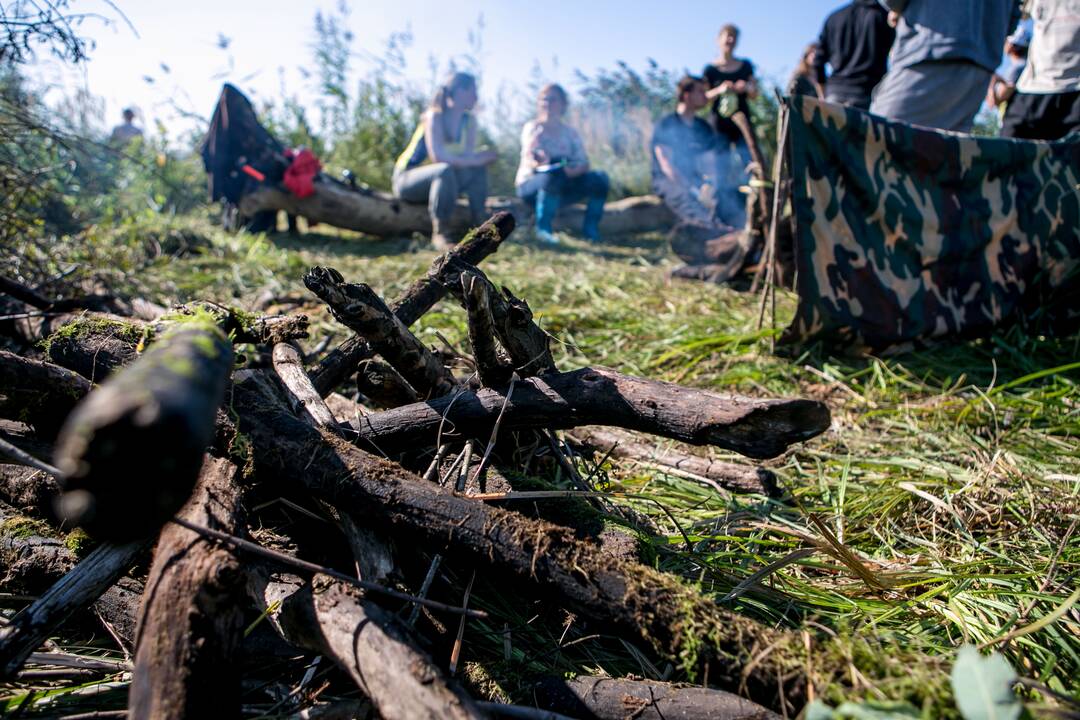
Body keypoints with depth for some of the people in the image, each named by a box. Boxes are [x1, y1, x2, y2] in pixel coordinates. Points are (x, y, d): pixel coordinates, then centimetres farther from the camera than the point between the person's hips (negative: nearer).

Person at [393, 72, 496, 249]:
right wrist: (472, 161, -33)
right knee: (445, 170, -36)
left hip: (438, 179, 7)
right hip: (406, 178, -7)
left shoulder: (468, 121, 3)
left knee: (478, 170, -14)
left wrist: (480, 158, -29)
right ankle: (440, 233, -34)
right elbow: (437, 156, -30)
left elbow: (468, 155, -7)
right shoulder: (435, 116, -18)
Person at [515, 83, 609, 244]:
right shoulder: (533, 127, -2)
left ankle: (591, 230, -11)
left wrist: (574, 170, -25)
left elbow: (584, 163, -1)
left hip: (562, 189, 5)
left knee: (599, 179, -15)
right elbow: (528, 158, -20)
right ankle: (543, 229, -29)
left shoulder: (570, 133, 11)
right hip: (530, 184, -4)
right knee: (554, 175, -38)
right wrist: (538, 162, -45)